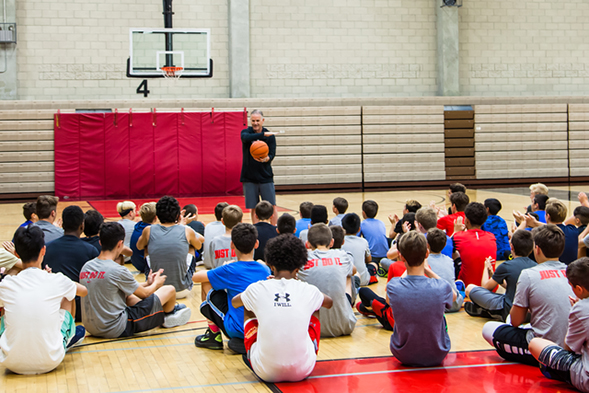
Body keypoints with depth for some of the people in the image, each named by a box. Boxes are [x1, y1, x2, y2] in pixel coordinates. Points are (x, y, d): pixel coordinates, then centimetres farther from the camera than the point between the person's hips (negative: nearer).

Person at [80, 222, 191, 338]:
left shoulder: (86, 267, 2)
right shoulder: (118, 271, -20)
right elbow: (144, 293, -2)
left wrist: (147, 283, 24)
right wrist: (156, 283, 20)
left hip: (91, 328, 8)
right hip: (117, 330, -7)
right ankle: (168, 314, 38)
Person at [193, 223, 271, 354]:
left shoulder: (230, 270, -12)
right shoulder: (265, 270, 2)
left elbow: (196, 277, -1)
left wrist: (224, 269, 16)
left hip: (237, 330, -5)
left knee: (206, 284, 8)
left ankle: (214, 336, 14)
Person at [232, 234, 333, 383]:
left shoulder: (257, 290, -5)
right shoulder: (308, 291, -3)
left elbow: (234, 303, 21)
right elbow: (329, 303, 24)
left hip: (266, 373, 0)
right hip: (303, 371, 1)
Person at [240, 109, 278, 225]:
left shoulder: (270, 136, 1)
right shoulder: (245, 132, 1)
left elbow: (272, 154, -7)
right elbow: (246, 138, -24)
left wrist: (265, 159, -30)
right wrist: (263, 134, -35)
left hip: (265, 176, 0)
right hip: (249, 177, 0)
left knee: (272, 206, -3)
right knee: (253, 208, 4)